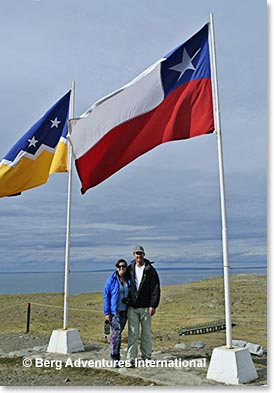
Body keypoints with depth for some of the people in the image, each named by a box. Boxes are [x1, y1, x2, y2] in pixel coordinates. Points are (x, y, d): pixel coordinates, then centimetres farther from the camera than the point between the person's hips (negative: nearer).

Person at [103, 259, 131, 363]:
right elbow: (106, 297, -5)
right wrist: (107, 313, -10)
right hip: (114, 312, -4)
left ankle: (116, 355, 21)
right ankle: (114, 356, -2)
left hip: (124, 311, 5)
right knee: (116, 332, -12)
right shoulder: (111, 280, -6)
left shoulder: (128, 280, 7)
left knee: (118, 332, 11)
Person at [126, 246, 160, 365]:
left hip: (145, 307, -1)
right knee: (133, 334, 0)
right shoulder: (130, 269, 5)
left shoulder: (150, 270, -4)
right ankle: (131, 359, 6)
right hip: (132, 307, 1)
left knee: (146, 333, 10)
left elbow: (156, 289, -7)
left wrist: (153, 305, -13)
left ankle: (146, 356, 24)